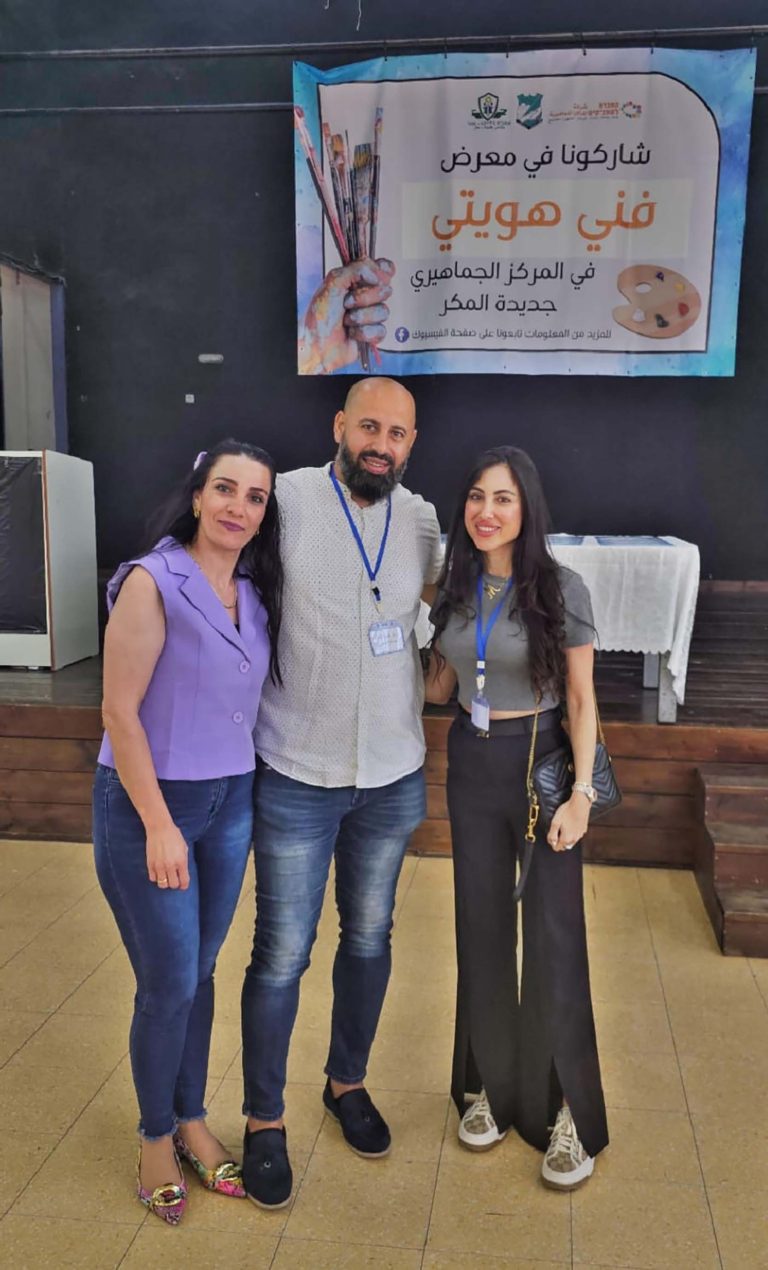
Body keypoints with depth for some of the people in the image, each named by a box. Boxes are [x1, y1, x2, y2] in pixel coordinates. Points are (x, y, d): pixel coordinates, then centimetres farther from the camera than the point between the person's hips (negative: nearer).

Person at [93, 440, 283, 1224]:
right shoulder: (152, 583, -15)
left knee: (199, 974, 16)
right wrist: (159, 826, -17)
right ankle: (156, 1137, 28)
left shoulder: (256, 593, 4)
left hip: (230, 803, 6)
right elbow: (120, 711, -17)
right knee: (169, 985, 4)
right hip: (147, 803, -5)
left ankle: (190, 1120, 36)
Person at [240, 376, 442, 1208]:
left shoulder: (421, 520, 2)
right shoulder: (286, 498, -11)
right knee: (281, 954, 4)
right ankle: (264, 1121, 26)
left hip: (392, 777, 4)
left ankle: (347, 1082, 41)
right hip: (297, 776, -4)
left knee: (369, 940, 18)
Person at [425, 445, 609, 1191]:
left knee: (553, 940, 2)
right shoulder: (453, 588, 2)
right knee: (481, 932, 13)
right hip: (471, 767, 4)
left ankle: (570, 1113, 18)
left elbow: (583, 702, -7)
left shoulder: (561, 589, -10)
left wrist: (581, 794, -14)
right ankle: (492, 1087, 30)